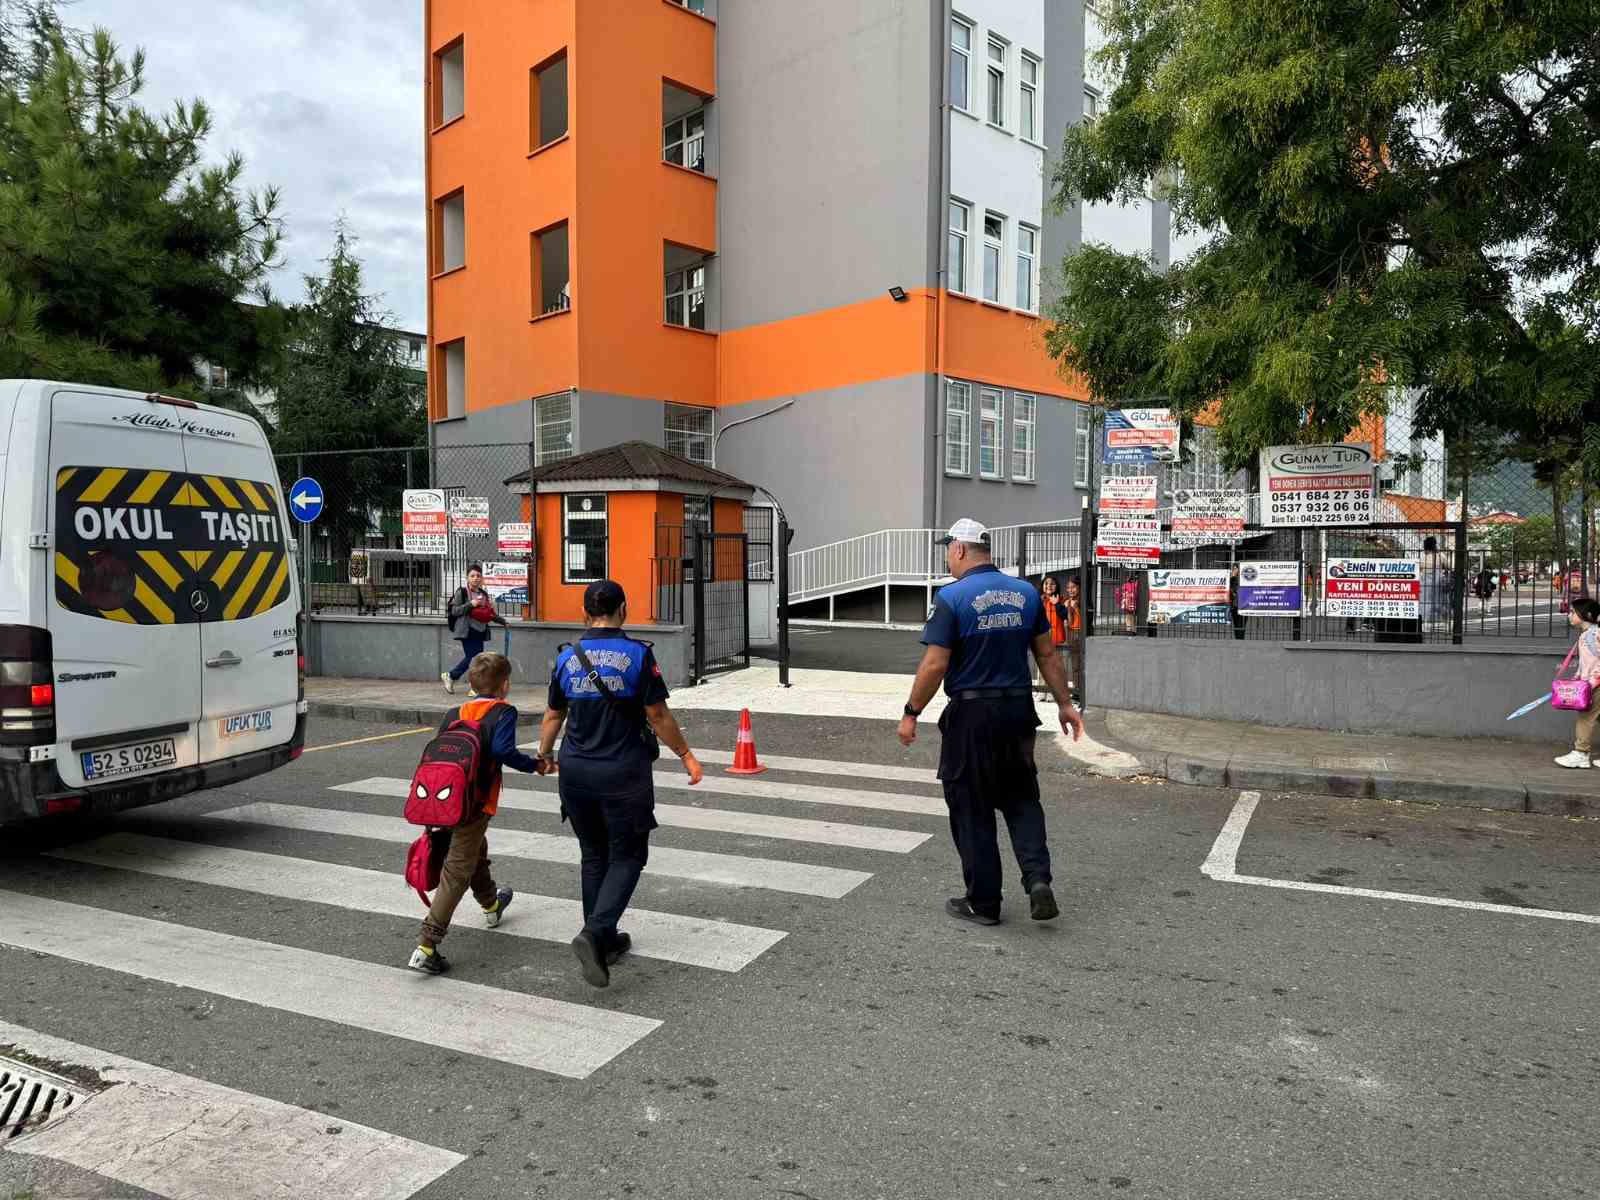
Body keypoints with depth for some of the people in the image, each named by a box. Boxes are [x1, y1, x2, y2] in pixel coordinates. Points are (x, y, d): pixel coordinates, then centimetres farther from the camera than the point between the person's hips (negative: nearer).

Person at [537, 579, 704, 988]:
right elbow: (658, 715, -10)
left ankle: (605, 939, 24)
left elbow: (553, 716, 9)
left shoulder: (567, 658, 2)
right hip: (623, 774, -4)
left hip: (575, 773, 4)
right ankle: (594, 933, -11)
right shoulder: (638, 655, -10)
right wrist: (687, 755, 2)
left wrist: (543, 756, 26)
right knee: (627, 856, 7)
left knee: (594, 856, 17)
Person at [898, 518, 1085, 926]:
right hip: (1018, 709, 5)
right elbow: (1048, 655, 8)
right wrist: (1065, 704, 16)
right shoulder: (1026, 593, 5)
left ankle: (983, 903, 16)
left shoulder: (952, 597, -12)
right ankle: (1038, 877, 0)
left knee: (972, 811, 7)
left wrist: (911, 714, -5)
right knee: (1021, 800, 18)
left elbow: (934, 665, -15)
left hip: (971, 716, -5)